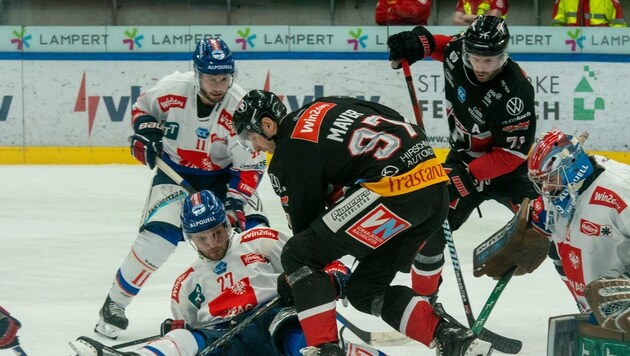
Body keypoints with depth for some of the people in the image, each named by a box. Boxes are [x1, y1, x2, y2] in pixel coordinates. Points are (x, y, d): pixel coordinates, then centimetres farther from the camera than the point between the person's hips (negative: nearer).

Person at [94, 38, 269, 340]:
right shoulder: (172, 89, -21)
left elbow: (250, 166, -17)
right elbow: (143, 108, 4)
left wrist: (236, 200, -29)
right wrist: (145, 131, -14)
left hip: (222, 175, 1)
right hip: (175, 172, -1)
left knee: (255, 229, -14)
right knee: (158, 235, -21)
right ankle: (114, 303, -6)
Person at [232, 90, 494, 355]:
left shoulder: (289, 156, 0)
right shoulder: (324, 108, 23)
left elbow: (304, 218, 7)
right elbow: (393, 119, 27)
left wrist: (291, 279, 23)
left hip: (394, 190, -9)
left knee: (297, 256, -1)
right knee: (366, 289, 19)